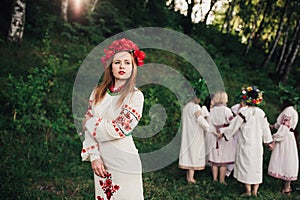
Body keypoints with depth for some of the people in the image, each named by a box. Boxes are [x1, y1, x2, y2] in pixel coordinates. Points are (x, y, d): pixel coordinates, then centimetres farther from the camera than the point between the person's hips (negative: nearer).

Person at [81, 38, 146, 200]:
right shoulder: (98, 92, 5)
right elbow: (88, 128, 3)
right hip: (101, 160, 4)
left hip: (124, 162, -4)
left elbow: (119, 129, -16)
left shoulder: (135, 96, -8)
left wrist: (92, 123, -2)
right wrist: (94, 156, -7)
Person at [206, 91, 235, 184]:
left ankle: (215, 179, 17)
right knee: (224, 161, 5)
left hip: (214, 137, 4)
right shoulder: (226, 110, -11)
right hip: (225, 137, -4)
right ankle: (221, 180, 9)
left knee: (214, 160, 12)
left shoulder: (211, 111, 0)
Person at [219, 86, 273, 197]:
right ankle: (255, 191, 16)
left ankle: (248, 191, 9)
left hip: (245, 144, -4)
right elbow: (265, 128, 8)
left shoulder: (243, 111, -14)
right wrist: (268, 142, 20)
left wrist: (223, 132, 2)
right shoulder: (261, 113, 0)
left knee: (246, 165, 5)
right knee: (256, 166, 11)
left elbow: (234, 126, -11)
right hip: (257, 145, 4)